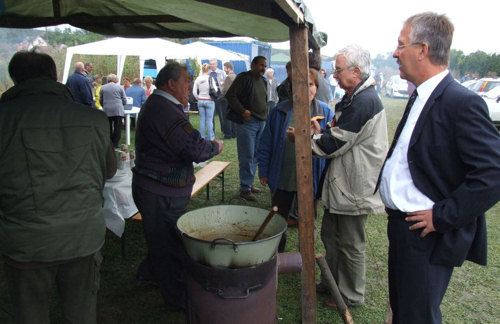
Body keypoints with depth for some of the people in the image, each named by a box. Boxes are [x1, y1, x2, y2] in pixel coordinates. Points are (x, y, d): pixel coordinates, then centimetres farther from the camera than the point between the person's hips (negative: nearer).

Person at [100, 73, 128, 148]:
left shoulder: (103, 87, 10)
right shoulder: (119, 87, 6)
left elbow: (100, 100, 14)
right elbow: (124, 100, 6)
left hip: (107, 111, 2)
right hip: (118, 110, -2)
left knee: (108, 128, 8)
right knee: (117, 128, 1)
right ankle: (115, 144, 0)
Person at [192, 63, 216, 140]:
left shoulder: (198, 79, 2)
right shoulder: (210, 78, -11)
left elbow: (194, 92, 3)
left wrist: (198, 99, 15)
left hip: (200, 101, 4)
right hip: (209, 101, -4)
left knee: (202, 120, 9)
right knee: (209, 120, 1)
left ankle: (202, 137, 14)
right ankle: (211, 138, 5)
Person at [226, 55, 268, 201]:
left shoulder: (263, 81, 18)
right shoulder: (243, 78, -6)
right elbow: (230, 95, -13)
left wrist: (265, 115, 15)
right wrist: (242, 111, -18)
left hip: (260, 122, 8)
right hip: (247, 121, -8)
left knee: (255, 156, 13)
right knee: (247, 157, -7)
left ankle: (249, 184, 24)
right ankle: (245, 189, 1)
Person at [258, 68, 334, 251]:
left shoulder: (326, 113, -5)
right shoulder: (279, 112, -2)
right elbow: (266, 144, 2)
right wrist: (263, 172, 3)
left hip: (310, 180, -1)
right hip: (282, 179, 2)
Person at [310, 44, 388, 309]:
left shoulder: (364, 101, -23)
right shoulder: (354, 97, 12)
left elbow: (335, 143, -23)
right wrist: (320, 132, 0)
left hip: (354, 187, -11)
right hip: (341, 183, 11)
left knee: (351, 245, 6)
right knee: (330, 235, 21)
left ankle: (351, 296, 25)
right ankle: (333, 282, 39)